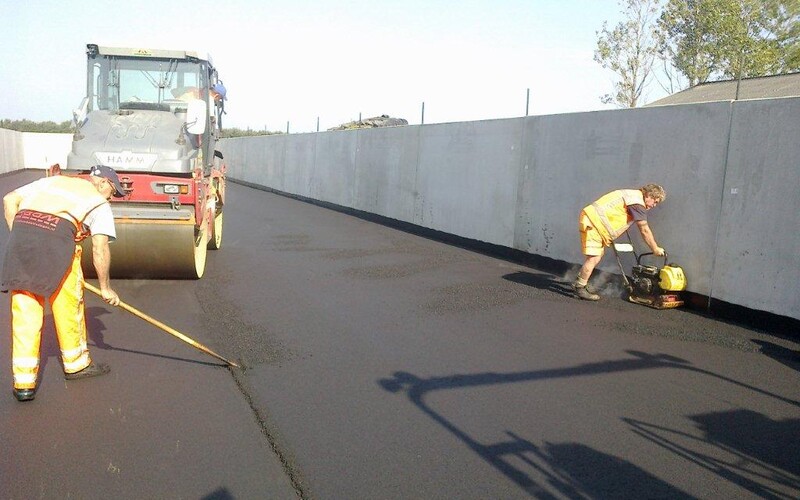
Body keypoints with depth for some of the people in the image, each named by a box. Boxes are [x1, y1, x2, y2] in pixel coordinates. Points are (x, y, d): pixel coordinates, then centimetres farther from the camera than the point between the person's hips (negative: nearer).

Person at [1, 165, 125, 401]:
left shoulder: (52, 180, 30)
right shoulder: (99, 202, 14)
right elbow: (100, 248, 4)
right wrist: (105, 287, 11)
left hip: (21, 231, 5)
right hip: (57, 237, -4)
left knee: (24, 312, 7)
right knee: (69, 305, 14)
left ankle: (24, 383, 9)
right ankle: (76, 364, 31)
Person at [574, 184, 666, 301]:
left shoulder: (633, 195, 19)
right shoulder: (637, 202, -13)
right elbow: (645, 230, -11)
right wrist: (656, 249, -2)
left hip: (592, 218, 11)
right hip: (593, 221, -11)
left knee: (597, 256, 15)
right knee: (594, 258, -10)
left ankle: (578, 283, 22)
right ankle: (580, 289, -3)